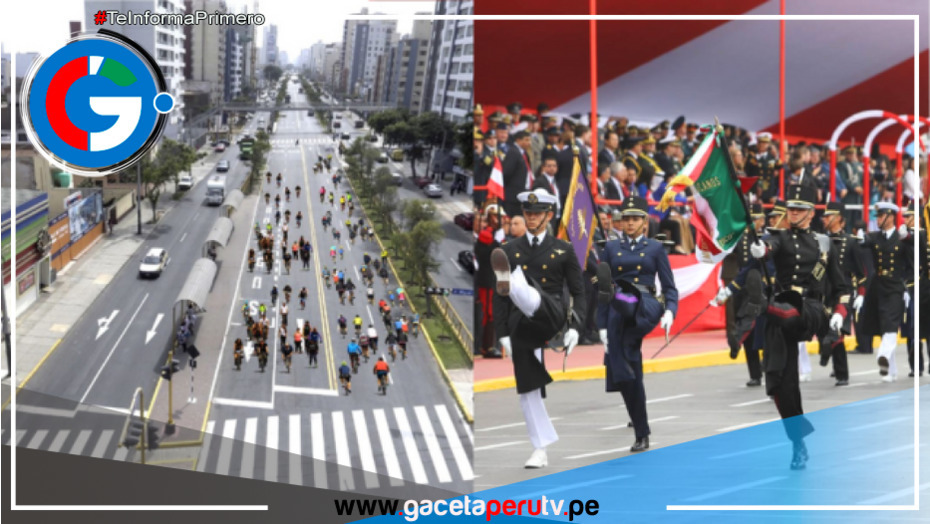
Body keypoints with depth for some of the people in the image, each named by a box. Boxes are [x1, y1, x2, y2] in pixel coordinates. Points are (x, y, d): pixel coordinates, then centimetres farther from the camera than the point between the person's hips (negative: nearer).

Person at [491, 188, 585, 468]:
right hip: (521, 326, 3)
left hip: (551, 318, -3)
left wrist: (575, 328, -4)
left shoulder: (563, 250, 6)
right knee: (527, 389, 1)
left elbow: (578, 292, 7)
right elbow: (499, 297, 9)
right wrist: (503, 335, 3)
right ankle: (541, 450, 8)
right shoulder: (510, 250, 10)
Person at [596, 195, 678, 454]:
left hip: (645, 308, -1)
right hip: (618, 316, 2)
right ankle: (641, 435, 10)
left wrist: (670, 311, -13)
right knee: (625, 374, 0)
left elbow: (669, 286, 7)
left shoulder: (655, 248, 8)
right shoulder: (611, 248, 12)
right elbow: (601, 289, 11)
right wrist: (602, 327, 5)